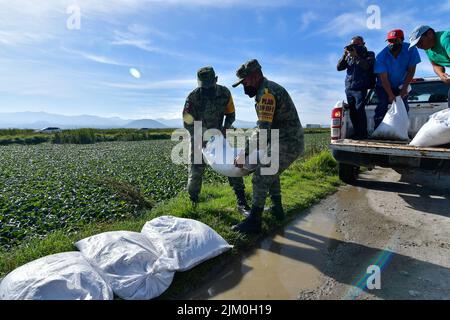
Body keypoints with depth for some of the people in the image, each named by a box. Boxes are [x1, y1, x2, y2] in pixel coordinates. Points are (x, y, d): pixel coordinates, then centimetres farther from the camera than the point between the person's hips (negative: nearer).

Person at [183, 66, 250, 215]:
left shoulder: (224, 92, -14)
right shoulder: (193, 97, -22)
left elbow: (231, 114, 0)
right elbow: (188, 123, -17)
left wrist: (225, 129, -17)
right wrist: (201, 140, -26)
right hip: (198, 136, -2)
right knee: (196, 170, -4)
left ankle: (241, 202, -2)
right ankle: (193, 202, 21)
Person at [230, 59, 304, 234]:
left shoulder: (267, 93, -19)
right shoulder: (269, 89, 15)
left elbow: (263, 130, -27)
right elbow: (265, 126, 21)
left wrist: (245, 154, -24)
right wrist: (253, 137, 21)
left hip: (286, 144, -11)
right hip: (291, 142, 11)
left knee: (260, 178, -11)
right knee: (271, 174, 24)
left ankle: (254, 222, -4)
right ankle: (277, 209, 37)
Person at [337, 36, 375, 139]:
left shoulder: (369, 55, 6)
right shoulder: (349, 56, 17)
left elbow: (366, 66, -13)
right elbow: (339, 67, 7)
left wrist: (356, 56, -16)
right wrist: (344, 55, -4)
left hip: (360, 88, -4)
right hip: (349, 88, 5)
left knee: (359, 109, -14)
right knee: (352, 111, 4)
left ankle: (362, 133, -9)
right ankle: (356, 132, 11)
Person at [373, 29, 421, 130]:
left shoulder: (411, 50, -18)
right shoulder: (381, 56, -23)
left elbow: (411, 70, -13)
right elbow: (384, 78, -25)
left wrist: (404, 88, -20)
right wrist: (391, 95, -30)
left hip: (400, 86, 3)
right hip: (383, 86, -2)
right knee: (382, 107, -16)